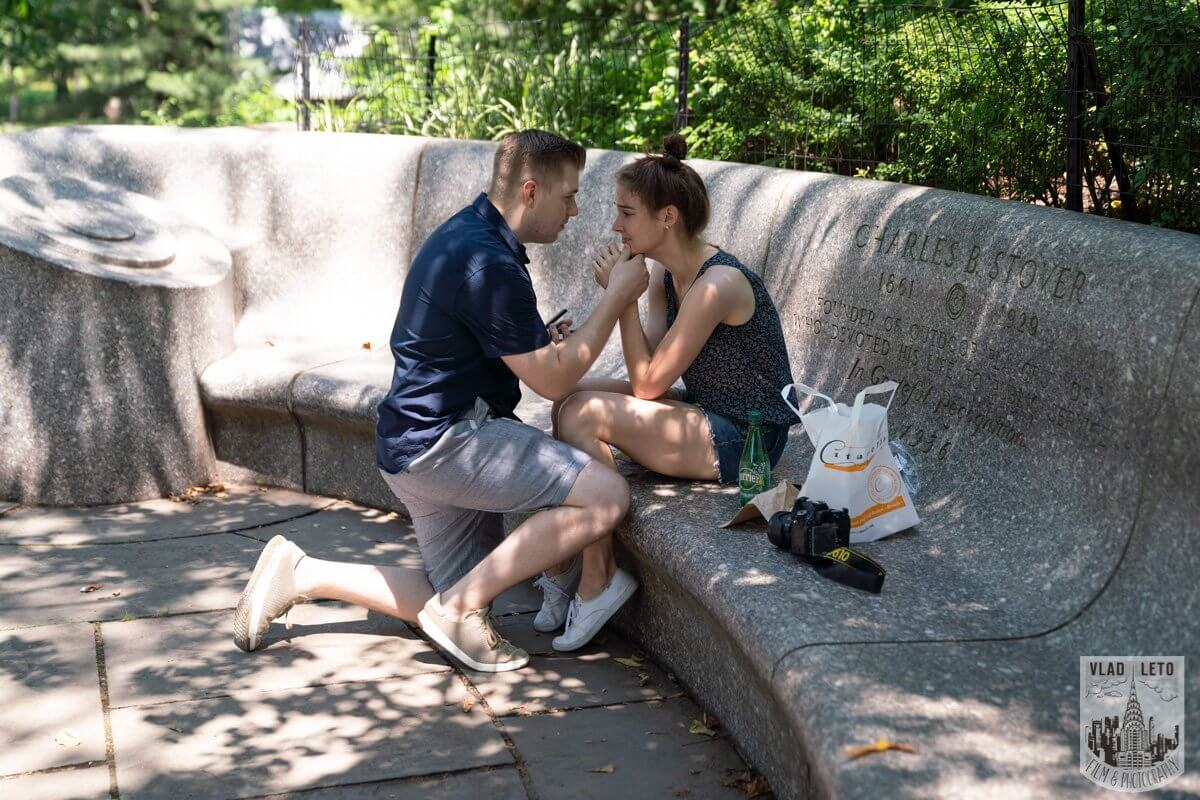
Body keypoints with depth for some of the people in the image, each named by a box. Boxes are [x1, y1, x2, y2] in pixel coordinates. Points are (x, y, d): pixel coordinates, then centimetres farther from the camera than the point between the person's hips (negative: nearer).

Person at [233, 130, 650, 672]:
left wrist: (542, 343, 9)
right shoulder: (489, 265, -20)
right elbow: (552, 382, -16)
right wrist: (617, 296, -9)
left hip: (417, 443, 11)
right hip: (444, 440, -11)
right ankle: (461, 606, -10)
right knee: (606, 495, -20)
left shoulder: (466, 234, 12)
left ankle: (300, 573, 14)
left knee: (458, 606, 15)